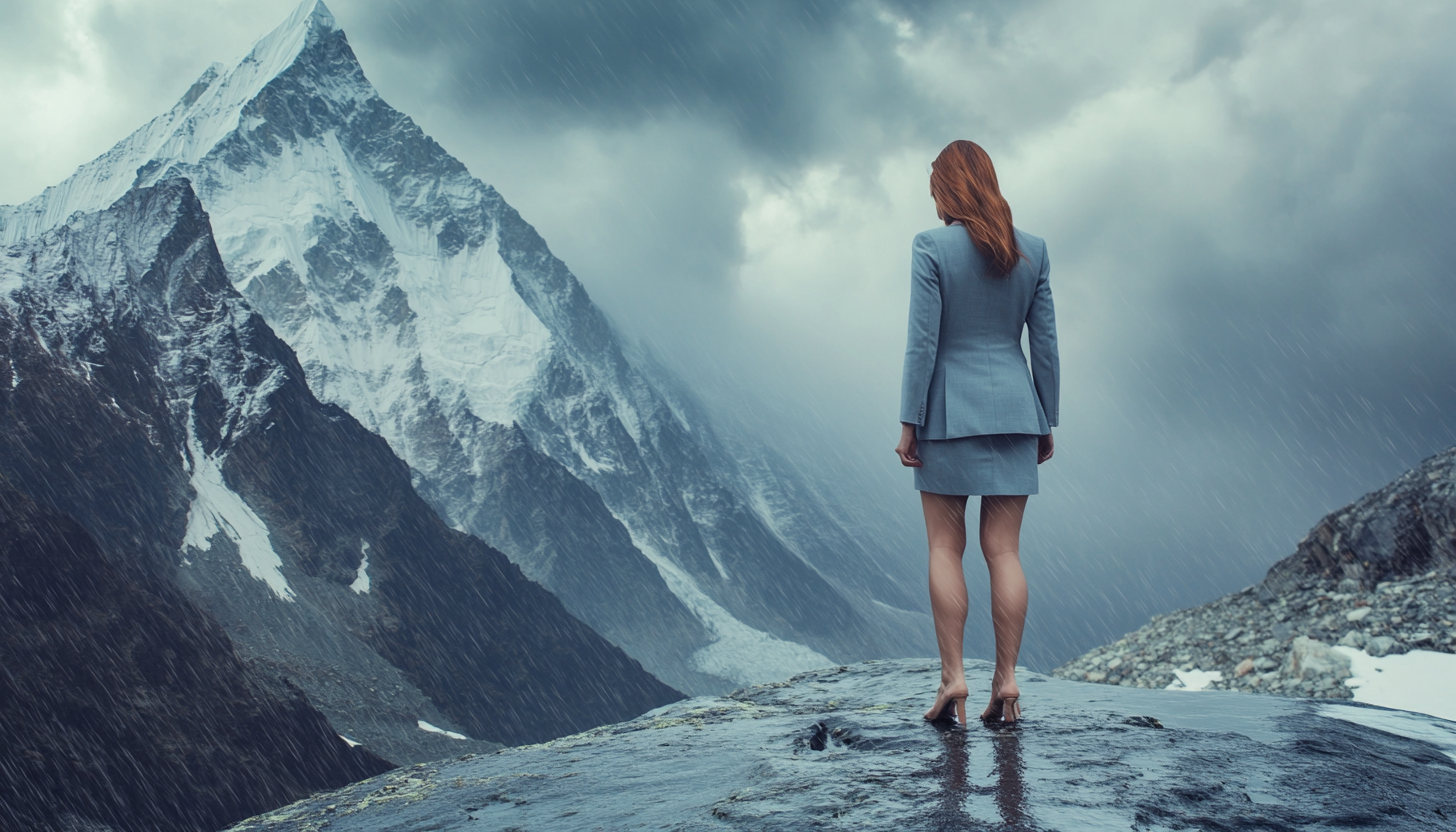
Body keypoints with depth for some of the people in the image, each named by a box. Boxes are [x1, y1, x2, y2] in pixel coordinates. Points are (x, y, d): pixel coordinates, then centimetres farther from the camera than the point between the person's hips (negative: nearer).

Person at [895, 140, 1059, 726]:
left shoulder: (932, 247, -8)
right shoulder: (1031, 250, 5)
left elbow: (923, 341, -10)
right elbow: (1045, 342, 6)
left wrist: (909, 422, -5)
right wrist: (1046, 422, 13)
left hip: (949, 410, -4)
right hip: (1014, 411, 4)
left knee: (945, 549, 5)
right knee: (1004, 551, 5)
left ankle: (953, 678, 2)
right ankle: (1006, 682, 5)